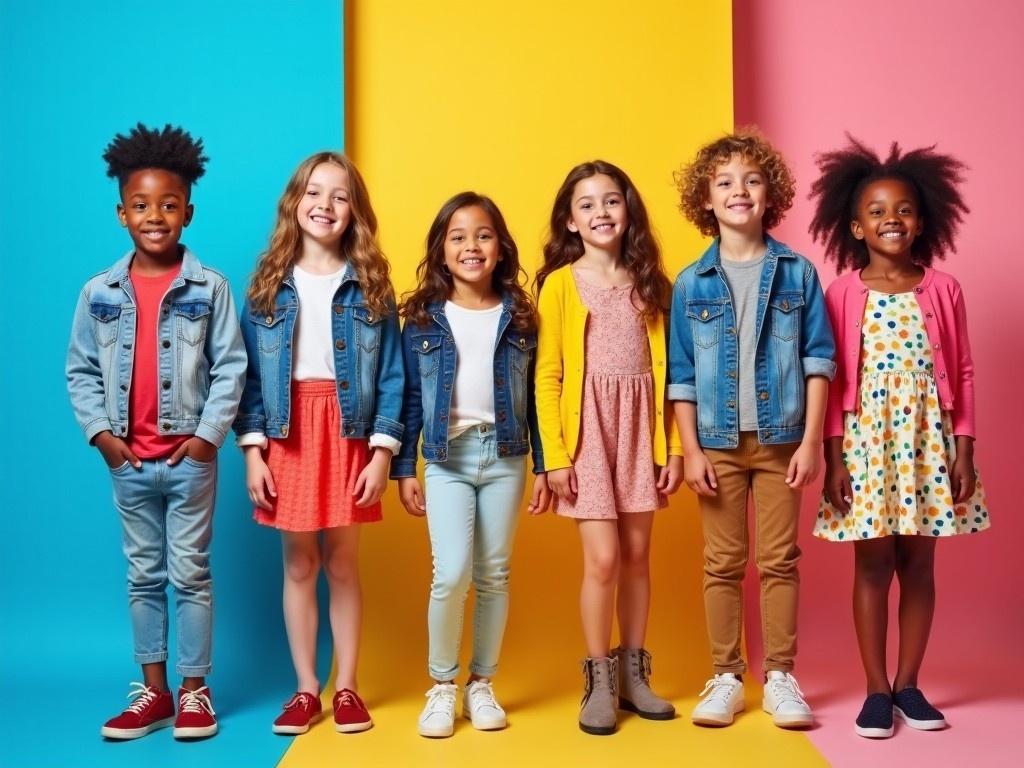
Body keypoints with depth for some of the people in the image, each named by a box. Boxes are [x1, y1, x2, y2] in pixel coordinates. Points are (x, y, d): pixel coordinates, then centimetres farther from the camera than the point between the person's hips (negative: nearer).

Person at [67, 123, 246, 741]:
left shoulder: (209, 287, -6)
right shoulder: (100, 292, 1)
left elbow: (231, 367, -6)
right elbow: (81, 370, 6)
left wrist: (209, 435, -12)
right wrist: (99, 432, -5)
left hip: (190, 457, -3)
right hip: (128, 459, 3)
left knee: (191, 574, 6)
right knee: (144, 575, 13)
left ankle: (194, 690, 18)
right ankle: (153, 691, 24)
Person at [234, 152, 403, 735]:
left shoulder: (370, 285, 2)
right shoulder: (269, 284, 4)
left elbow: (391, 375, -1)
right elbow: (250, 373, 3)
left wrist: (382, 452, -8)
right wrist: (252, 449, -5)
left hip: (349, 434, -1)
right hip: (287, 434, 1)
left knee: (343, 564, 6)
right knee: (299, 564, 8)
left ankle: (347, 687, 19)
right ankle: (307, 687, 20)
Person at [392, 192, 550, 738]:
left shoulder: (518, 316, 4)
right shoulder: (423, 318, 1)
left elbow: (535, 396, 6)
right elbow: (410, 398, 3)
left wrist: (542, 466, 3)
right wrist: (403, 468, 0)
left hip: (505, 457, 1)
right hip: (447, 457, -1)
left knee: (494, 575, 7)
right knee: (451, 574, -10)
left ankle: (481, 685, 22)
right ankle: (441, 685, 10)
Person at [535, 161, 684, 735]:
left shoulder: (651, 283, 7)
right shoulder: (560, 284, -1)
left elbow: (665, 370, 5)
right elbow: (547, 376, -4)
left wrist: (674, 447, 1)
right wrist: (554, 454, -10)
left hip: (640, 428, 3)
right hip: (587, 428, -3)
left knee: (637, 555, 8)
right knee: (603, 558, -5)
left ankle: (634, 674, 21)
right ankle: (600, 682, 10)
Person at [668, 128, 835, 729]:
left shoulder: (798, 272, 2)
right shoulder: (692, 283, 3)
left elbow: (818, 358, 1)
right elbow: (682, 374, 3)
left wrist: (811, 439, -5)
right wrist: (690, 450, -3)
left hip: (781, 439, 0)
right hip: (718, 442, 1)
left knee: (779, 561, 5)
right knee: (723, 562, 7)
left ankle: (780, 677, 17)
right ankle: (726, 677, 17)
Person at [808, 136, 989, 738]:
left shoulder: (943, 290, 3)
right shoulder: (843, 294, -2)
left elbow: (962, 374, 4)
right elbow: (833, 380, -2)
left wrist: (963, 451, -1)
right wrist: (833, 458, -7)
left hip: (928, 441, 2)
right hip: (867, 439, -2)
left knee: (919, 564, 8)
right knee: (873, 565, 3)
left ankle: (908, 683, 20)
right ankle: (877, 689, 13)